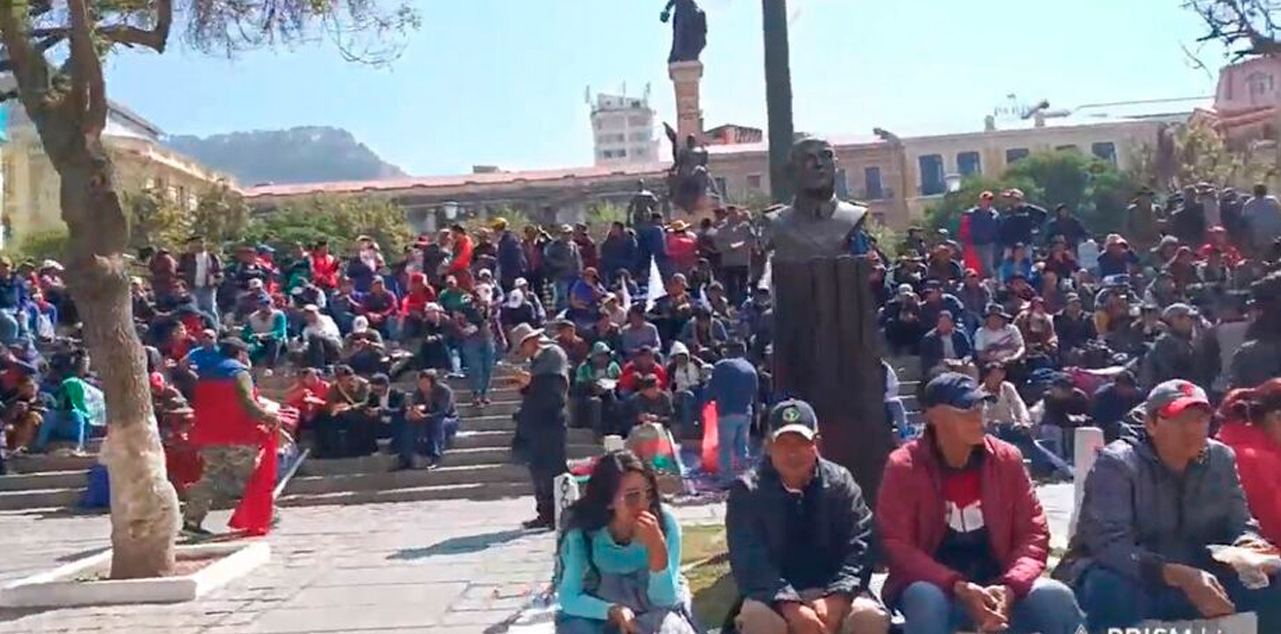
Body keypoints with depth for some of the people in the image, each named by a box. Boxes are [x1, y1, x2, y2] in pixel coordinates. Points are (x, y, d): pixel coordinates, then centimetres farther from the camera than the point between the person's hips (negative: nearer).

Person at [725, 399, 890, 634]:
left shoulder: (840, 482, 3)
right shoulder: (747, 490, -3)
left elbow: (860, 543, -4)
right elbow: (748, 559, -12)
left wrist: (837, 597, -22)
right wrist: (790, 606, -27)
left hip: (833, 591, 2)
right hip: (775, 595, -1)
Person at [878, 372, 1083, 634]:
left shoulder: (1006, 459, 0)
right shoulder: (904, 466, -10)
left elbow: (1034, 532, 0)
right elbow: (896, 546, -12)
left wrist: (1009, 587, -18)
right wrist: (959, 587, -23)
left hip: (997, 586, 3)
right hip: (938, 588, -3)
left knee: (1057, 598, -23)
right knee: (925, 600, -36)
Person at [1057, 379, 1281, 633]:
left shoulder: (1221, 459, 1)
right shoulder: (1117, 464, -17)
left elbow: (1238, 523, 5)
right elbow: (1108, 544, -27)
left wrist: (1250, 545, -20)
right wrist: (1180, 576, -39)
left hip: (1195, 579, 6)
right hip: (1125, 577, -6)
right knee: (1114, 591, -38)